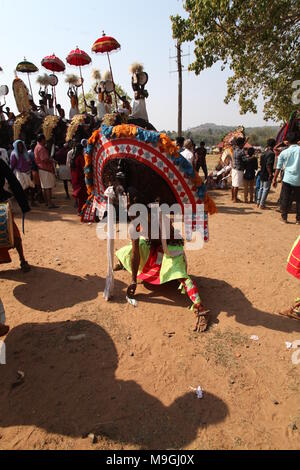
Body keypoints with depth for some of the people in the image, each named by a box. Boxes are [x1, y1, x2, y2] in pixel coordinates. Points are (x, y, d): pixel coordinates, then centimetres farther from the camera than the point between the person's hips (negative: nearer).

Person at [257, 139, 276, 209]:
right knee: (266, 189, -1)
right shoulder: (271, 153, -16)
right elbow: (268, 165, -23)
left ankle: (258, 202, 22)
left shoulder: (264, 153, 9)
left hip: (262, 174, 8)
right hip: (267, 175, -8)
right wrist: (270, 174, -19)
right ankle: (262, 204, 2)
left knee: (261, 188, 16)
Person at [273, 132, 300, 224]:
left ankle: (284, 217, 13)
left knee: (285, 199, 10)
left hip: (287, 179, 0)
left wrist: (275, 179, 11)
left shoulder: (284, 152, 2)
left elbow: (278, 168, 4)